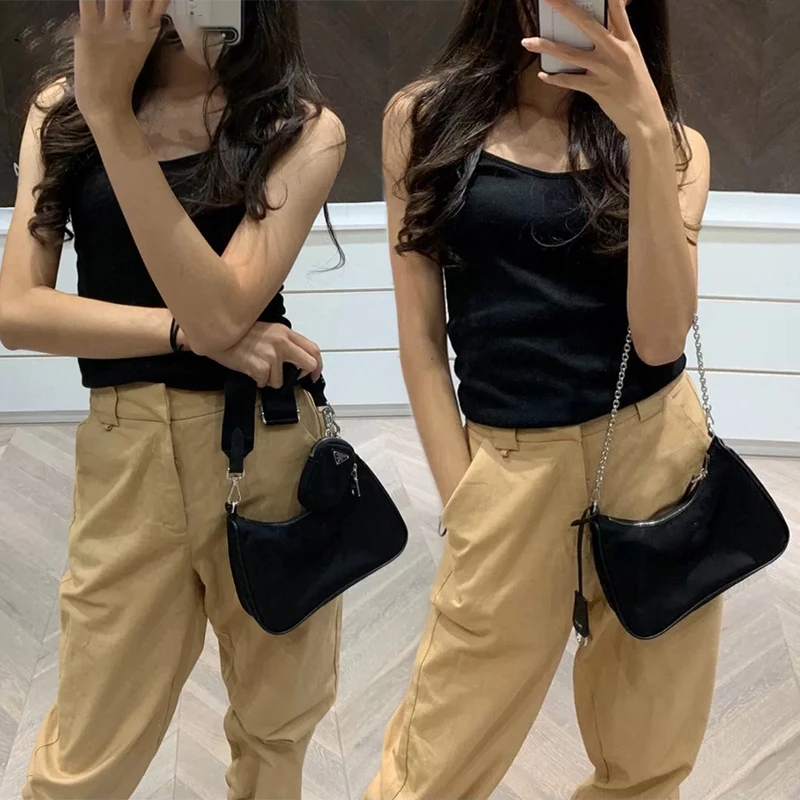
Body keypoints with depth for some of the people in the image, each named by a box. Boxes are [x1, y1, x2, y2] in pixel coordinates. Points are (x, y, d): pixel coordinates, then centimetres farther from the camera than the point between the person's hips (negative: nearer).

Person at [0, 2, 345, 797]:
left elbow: (223, 308, -18)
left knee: (276, 726, 16)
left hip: (267, 446, -1)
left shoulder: (302, 128, -4)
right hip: (124, 453, 1)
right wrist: (191, 330, -15)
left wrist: (112, 113, -20)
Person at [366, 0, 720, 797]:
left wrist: (644, 132, -19)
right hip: (513, 465, -1)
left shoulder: (672, 142, 3)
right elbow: (420, 331, 2)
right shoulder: (425, 118, 4)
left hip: (659, 452, 2)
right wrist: (460, 497, -4)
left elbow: (659, 337, -12)